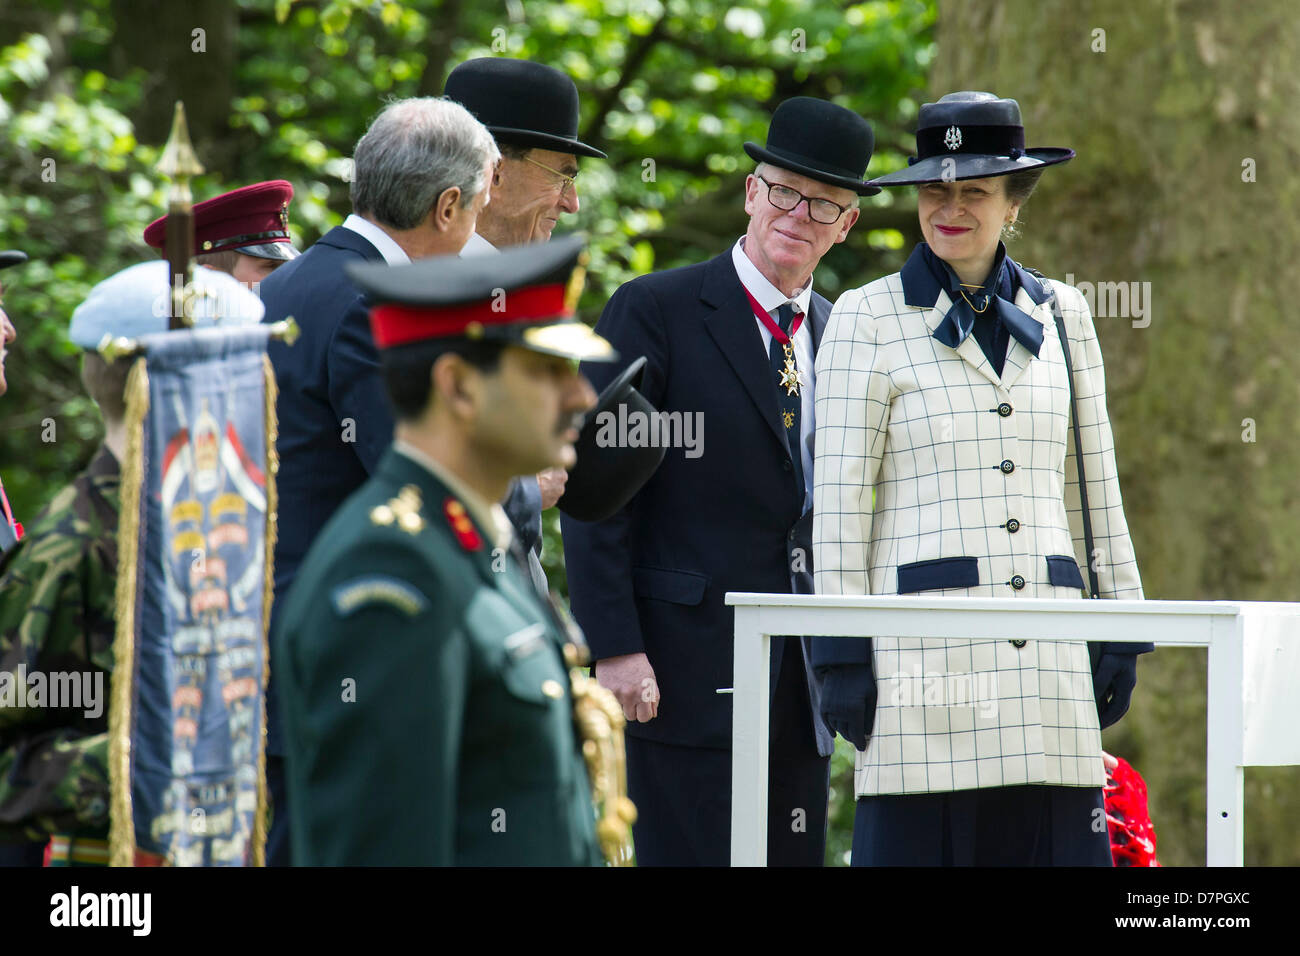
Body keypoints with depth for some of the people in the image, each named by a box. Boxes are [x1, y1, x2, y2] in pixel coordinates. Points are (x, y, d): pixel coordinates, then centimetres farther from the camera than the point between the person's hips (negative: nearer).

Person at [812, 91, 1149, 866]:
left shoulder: (1060, 315, 13)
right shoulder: (868, 320, 2)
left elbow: (1094, 483, 16)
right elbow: (839, 498, 0)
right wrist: (841, 652, -6)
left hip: (1047, 650, 4)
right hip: (925, 648, -4)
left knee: (1057, 843, -1)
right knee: (914, 841, -6)